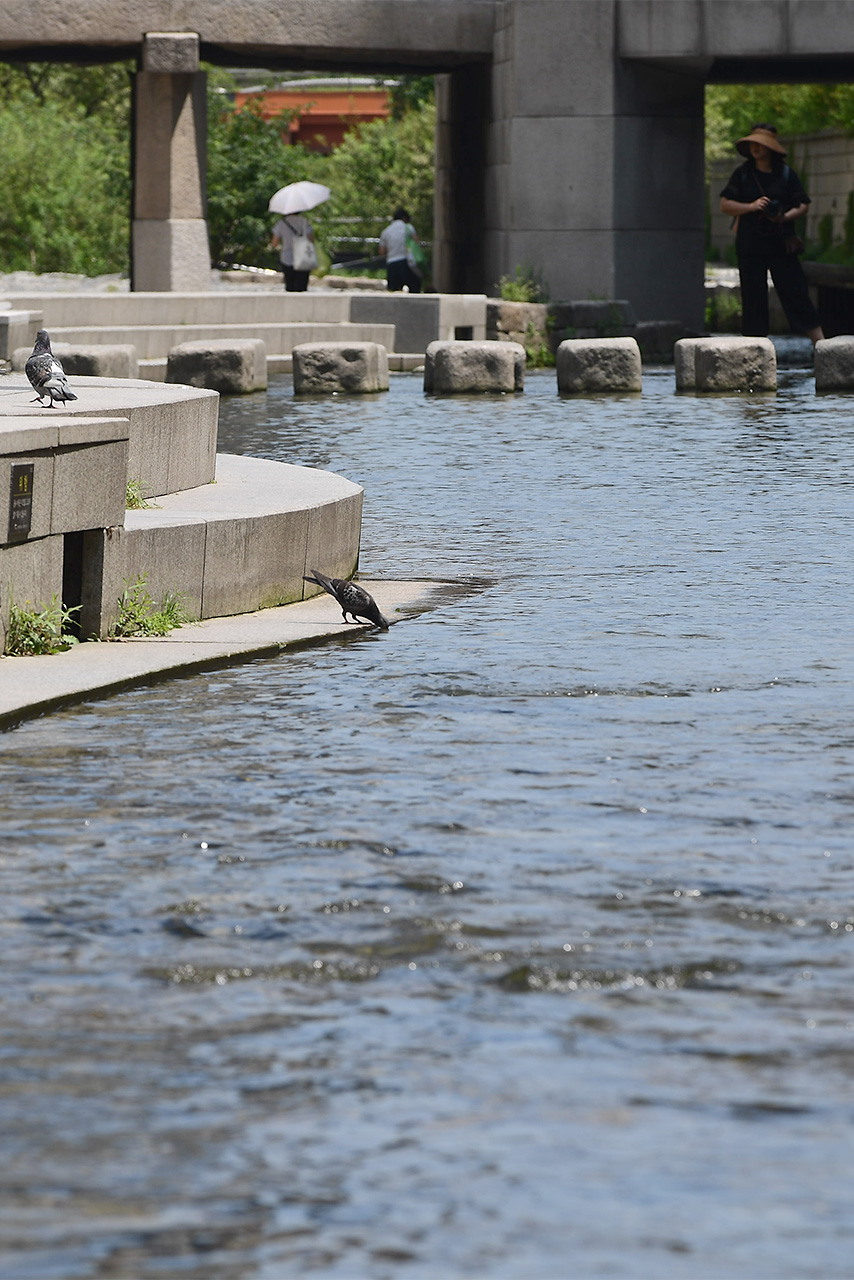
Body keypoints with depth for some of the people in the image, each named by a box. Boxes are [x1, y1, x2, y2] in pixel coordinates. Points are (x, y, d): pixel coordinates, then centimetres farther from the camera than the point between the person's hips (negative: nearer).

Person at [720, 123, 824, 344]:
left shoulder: (786, 174, 4)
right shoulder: (742, 174, 7)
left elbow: (802, 206, 5)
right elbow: (725, 205, 4)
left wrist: (785, 216, -14)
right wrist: (751, 207, -12)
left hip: (781, 243, -1)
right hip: (750, 246, 1)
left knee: (795, 291, -6)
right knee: (754, 293, 0)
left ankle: (819, 341, -7)